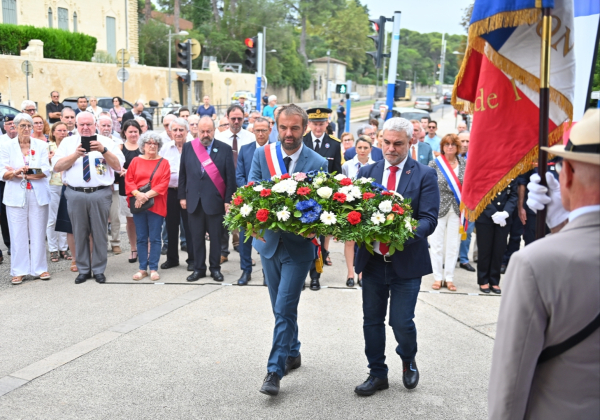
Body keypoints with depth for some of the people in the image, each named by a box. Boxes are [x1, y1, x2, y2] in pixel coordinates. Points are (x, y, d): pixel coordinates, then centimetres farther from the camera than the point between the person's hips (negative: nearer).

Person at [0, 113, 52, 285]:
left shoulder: (41, 145, 7)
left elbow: (46, 171, -3)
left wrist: (21, 173, -13)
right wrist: (17, 172, -22)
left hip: (38, 195, 1)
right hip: (16, 195, 0)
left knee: (38, 232, 2)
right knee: (18, 233, -1)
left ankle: (39, 268, 10)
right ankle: (19, 271, 5)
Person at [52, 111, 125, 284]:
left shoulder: (106, 142, 7)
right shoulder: (68, 142, 9)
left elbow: (118, 166, -3)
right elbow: (56, 167, 0)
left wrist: (103, 150, -18)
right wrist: (76, 154, -14)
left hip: (100, 194, -1)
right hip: (75, 194, 1)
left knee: (99, 234, 4)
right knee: (80, 234, 8)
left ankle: (99, 270, 15)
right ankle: (83, 270, 19)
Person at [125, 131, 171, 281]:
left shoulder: (164, 163, 3)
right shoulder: (135, 161, 9)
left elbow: (163, 184, -6)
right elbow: (129, 180, 3)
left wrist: (147, 195, -15)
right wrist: (137, 194, -14)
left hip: (156, 205, -2)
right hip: (138, 204, 2)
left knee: (155, 238, 1)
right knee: (141, 238, 6)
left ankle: (154, 269, 8)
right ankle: (142, 269, 13)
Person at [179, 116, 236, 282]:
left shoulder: (225, 149, -2)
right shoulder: (188, 147, 5)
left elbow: (230, 177, -2)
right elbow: (183, 174, 9)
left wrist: (228, 200, -6)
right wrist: (182, 196, 5)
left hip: (215, 200, -2)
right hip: (194, 200, 2)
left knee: (216, 237, 7)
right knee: (197, 237, 9)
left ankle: (215, 268, 19)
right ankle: (199, 268, 20)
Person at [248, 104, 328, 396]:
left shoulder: (317, 163, -8)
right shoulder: (262, 154, -1)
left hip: (298, 244, -4)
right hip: (269, 241, 4)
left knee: (285, 308, -8)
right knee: (281, 307, 17)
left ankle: (275, 370, 0)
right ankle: (293, 353, 36)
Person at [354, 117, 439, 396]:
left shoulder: (425, 175, -4)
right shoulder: (367, 172, 7)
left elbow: (429, 219, -12)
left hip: (406, 262, -3)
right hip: (372, 259, 4)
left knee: (401, 322, -1)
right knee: (372, 320, 11)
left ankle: (408, 361, 31)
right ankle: (377, 374, 28)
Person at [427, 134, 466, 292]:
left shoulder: (464, 163, 5)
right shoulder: (434, 164, -3)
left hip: (457, 209, 2)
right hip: (439, 208, -2)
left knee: (453, 244, 6)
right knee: (436, 244, 2)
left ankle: (449, 278, 15)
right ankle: (438, 277, 12)